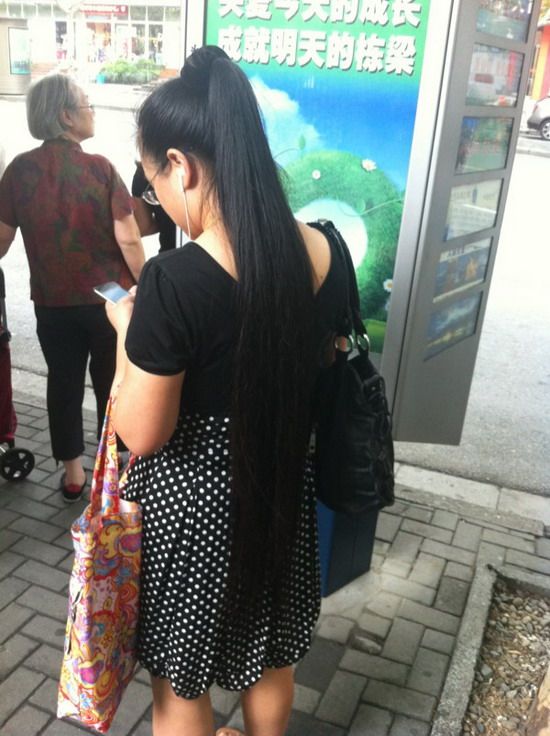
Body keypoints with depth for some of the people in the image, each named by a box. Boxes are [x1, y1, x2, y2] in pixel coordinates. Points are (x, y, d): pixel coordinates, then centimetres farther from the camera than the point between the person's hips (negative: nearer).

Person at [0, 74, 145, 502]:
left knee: (64, 382, 14)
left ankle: (73, 473, 22)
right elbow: (128, 239, -16)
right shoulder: (100, 168, -14)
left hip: (51, 301, 3)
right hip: (107, 298, -2)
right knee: (112, 383, 13)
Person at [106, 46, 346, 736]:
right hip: (280, 485, 6)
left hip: (192, 500, -5)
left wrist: (127, 330, -5)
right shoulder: (323, 253, -10)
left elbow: (142, 436, -20)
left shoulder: (175, 280, -28)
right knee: (269, 655, 30)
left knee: (180, 679, 22)